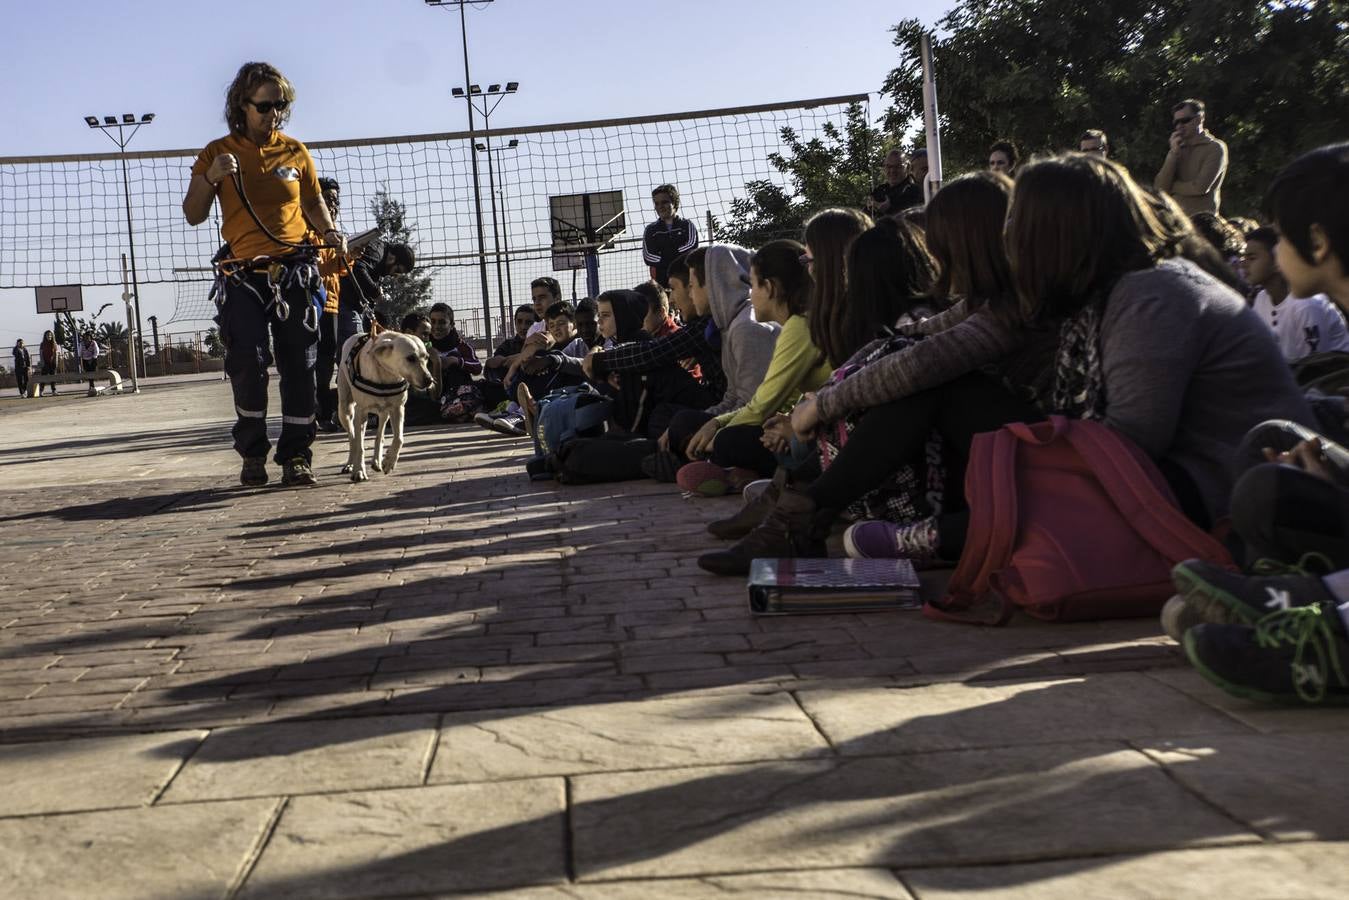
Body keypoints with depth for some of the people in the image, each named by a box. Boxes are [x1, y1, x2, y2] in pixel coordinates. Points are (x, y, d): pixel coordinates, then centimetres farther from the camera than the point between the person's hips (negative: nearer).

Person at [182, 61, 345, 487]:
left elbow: (313, 201, 22)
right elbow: (193, 215, 5)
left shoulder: (295, 152, 9)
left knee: (299, 364, 0)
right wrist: (210, 178, -13)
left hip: (294, 271, 1)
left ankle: (296, 455, 6)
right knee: (247, 363, -8)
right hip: (245, 275, -1)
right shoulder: (218, 153, 5)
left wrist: (329, 232, 3)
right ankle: (253, 453, 6)